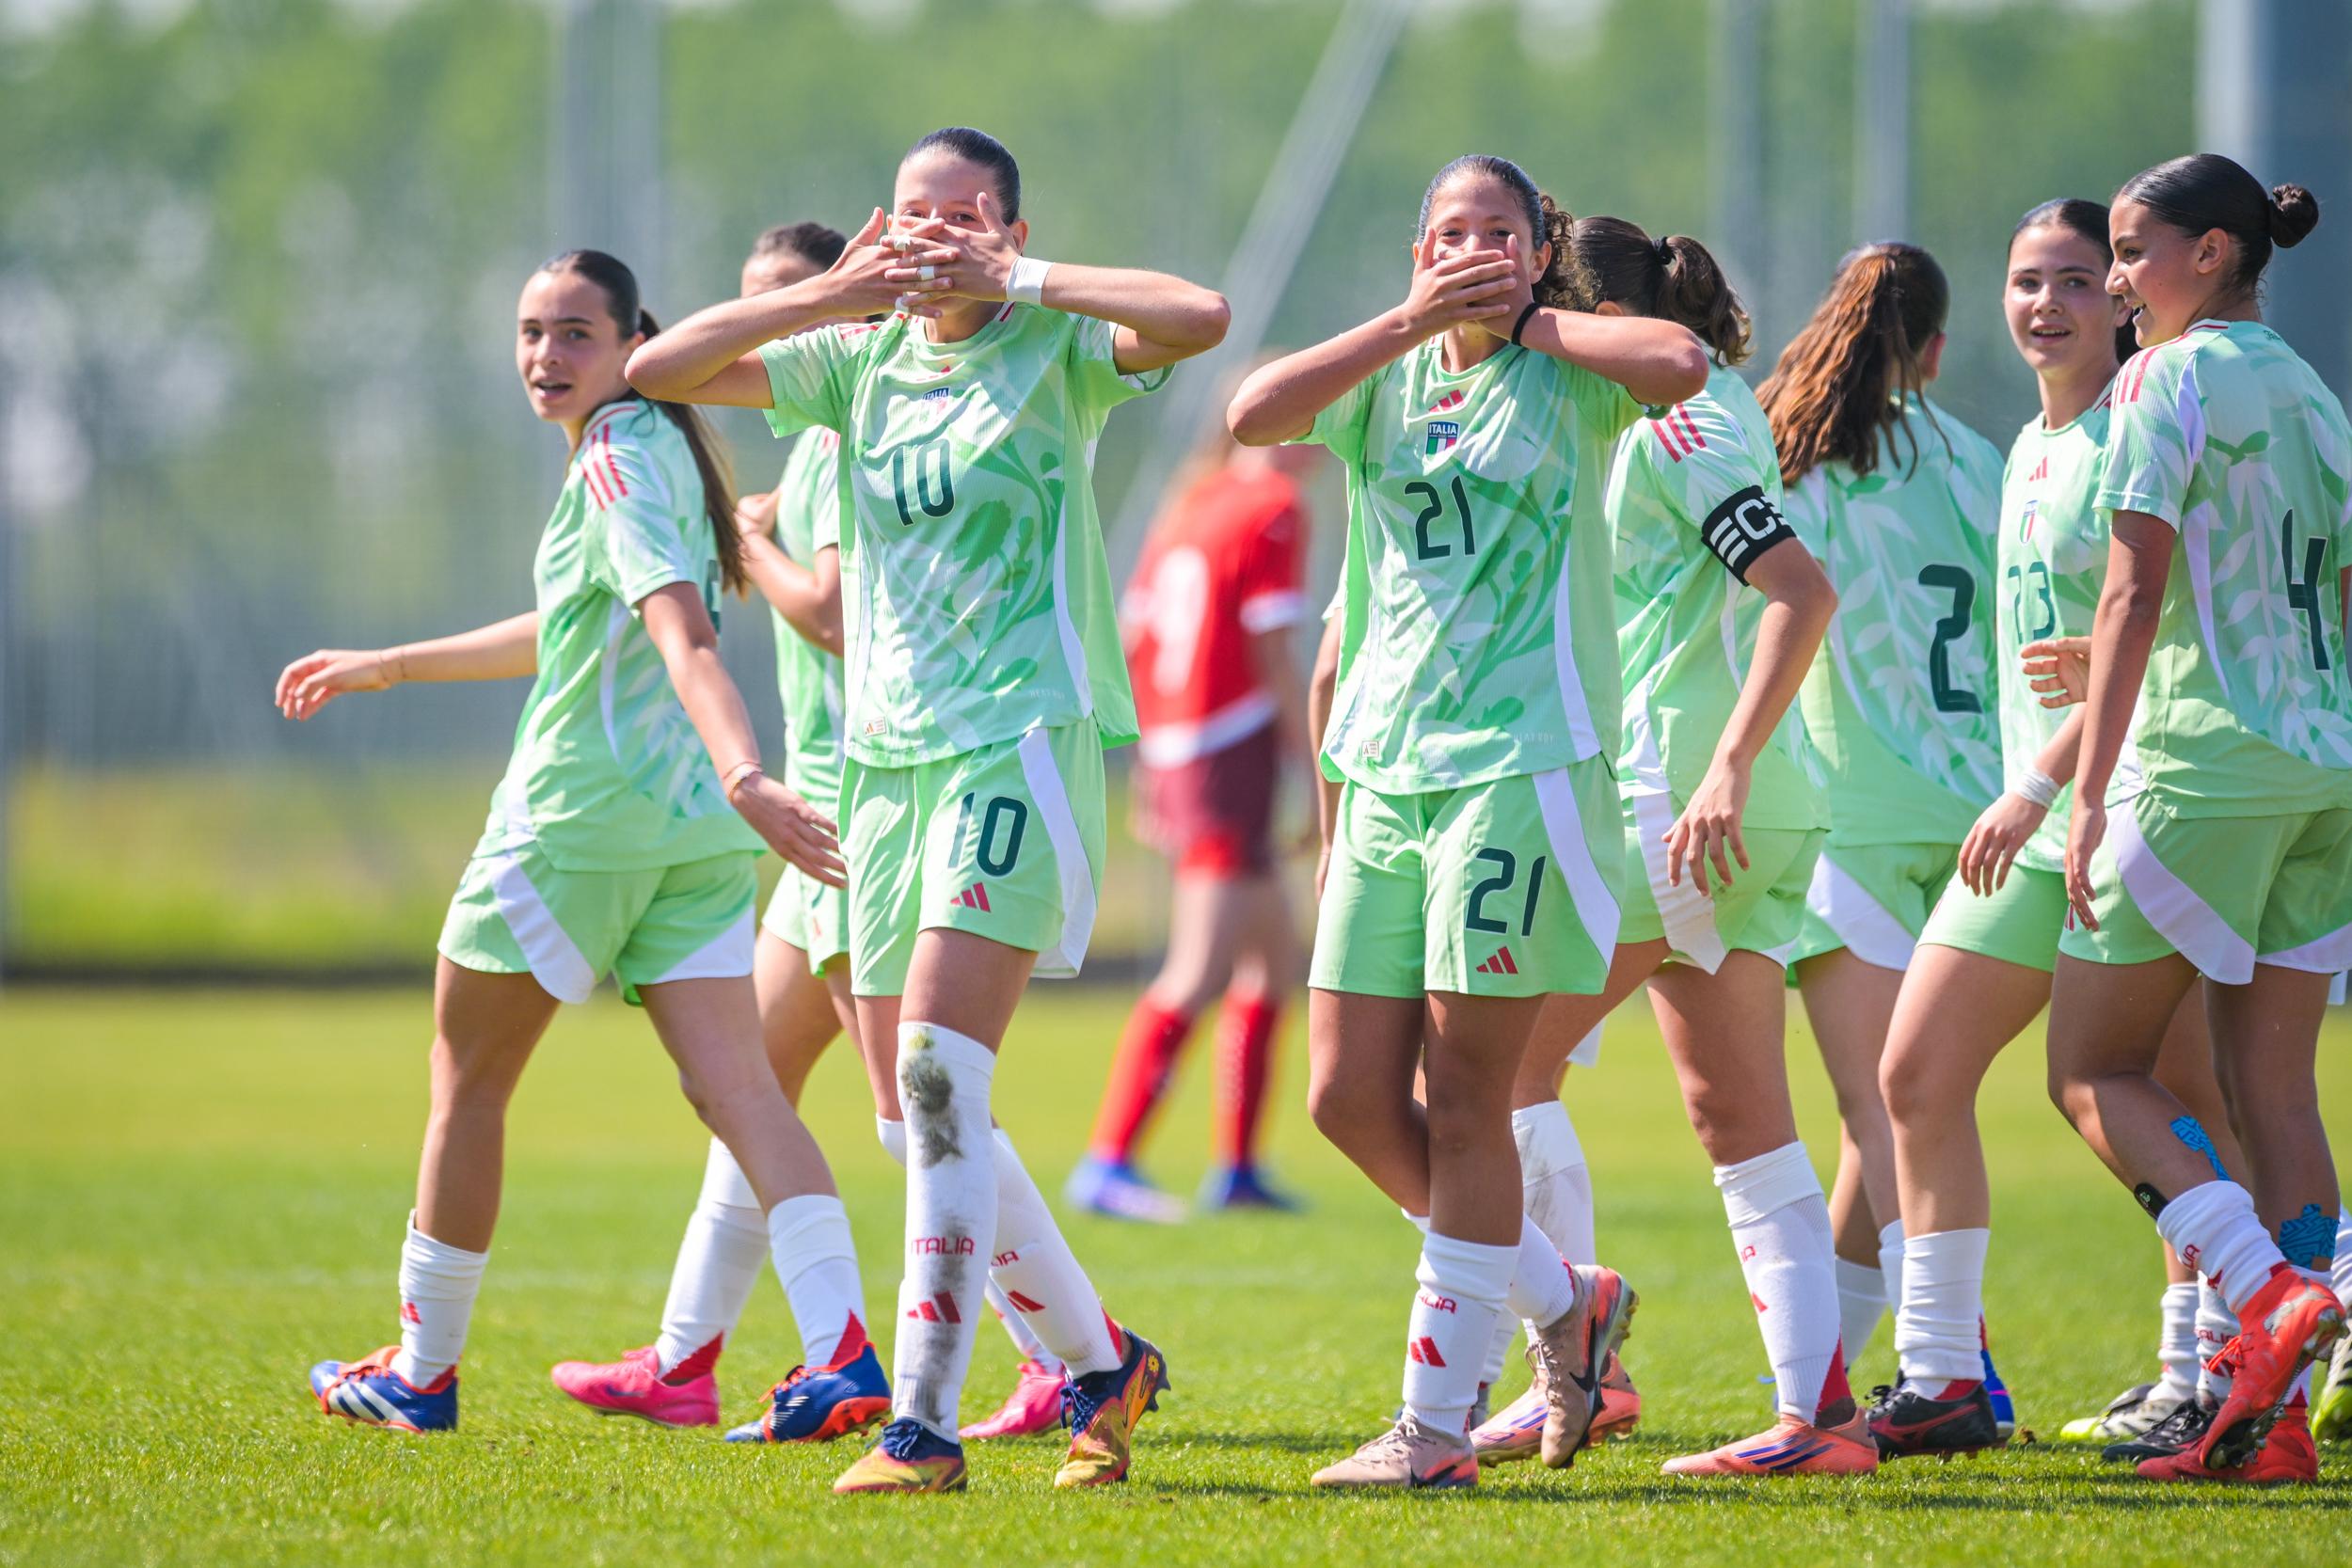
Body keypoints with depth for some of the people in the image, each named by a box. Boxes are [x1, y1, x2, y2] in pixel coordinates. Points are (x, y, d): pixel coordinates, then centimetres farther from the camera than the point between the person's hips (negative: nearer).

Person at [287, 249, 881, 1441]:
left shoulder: (619, 462, -12)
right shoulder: (646, 450, 18)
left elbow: (685, 639, -28)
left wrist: (744, 774, -43)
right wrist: (390, 666, 41)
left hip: (576, 820, -8)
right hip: (691, 829, 8)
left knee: (466, 1084, 9)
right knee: (736, 1089, -5)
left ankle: (420, 1372, 19)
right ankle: (843, 1353, -22)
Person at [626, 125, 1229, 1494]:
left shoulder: (1056, 354, -1)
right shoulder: (858, 361, 12)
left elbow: (1200, 318, -20)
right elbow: (657, 370, 6)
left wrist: (1016, 280, -15)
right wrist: (823, 297, -5)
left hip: (1022, 741, -6)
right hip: (886, 753, 6)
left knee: (938, 1080, -18)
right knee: (919, 1115, 7)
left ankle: (925, 1422, -17)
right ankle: (1101, 1362, 25)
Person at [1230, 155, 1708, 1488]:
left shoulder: (1568, 378, 0)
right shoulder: (1387, 379, 12)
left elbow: (1683, 363, -21)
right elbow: (1255, 414, -6)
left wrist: (1531, 322, -8)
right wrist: (1413, 323, -9)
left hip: (1522, 763, -6)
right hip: (1386, 770, 6)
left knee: (1464, 1098, -5)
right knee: (1352, 1099, 5)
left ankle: (1437, 1425, 0)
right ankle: (1563, 1300, 24)